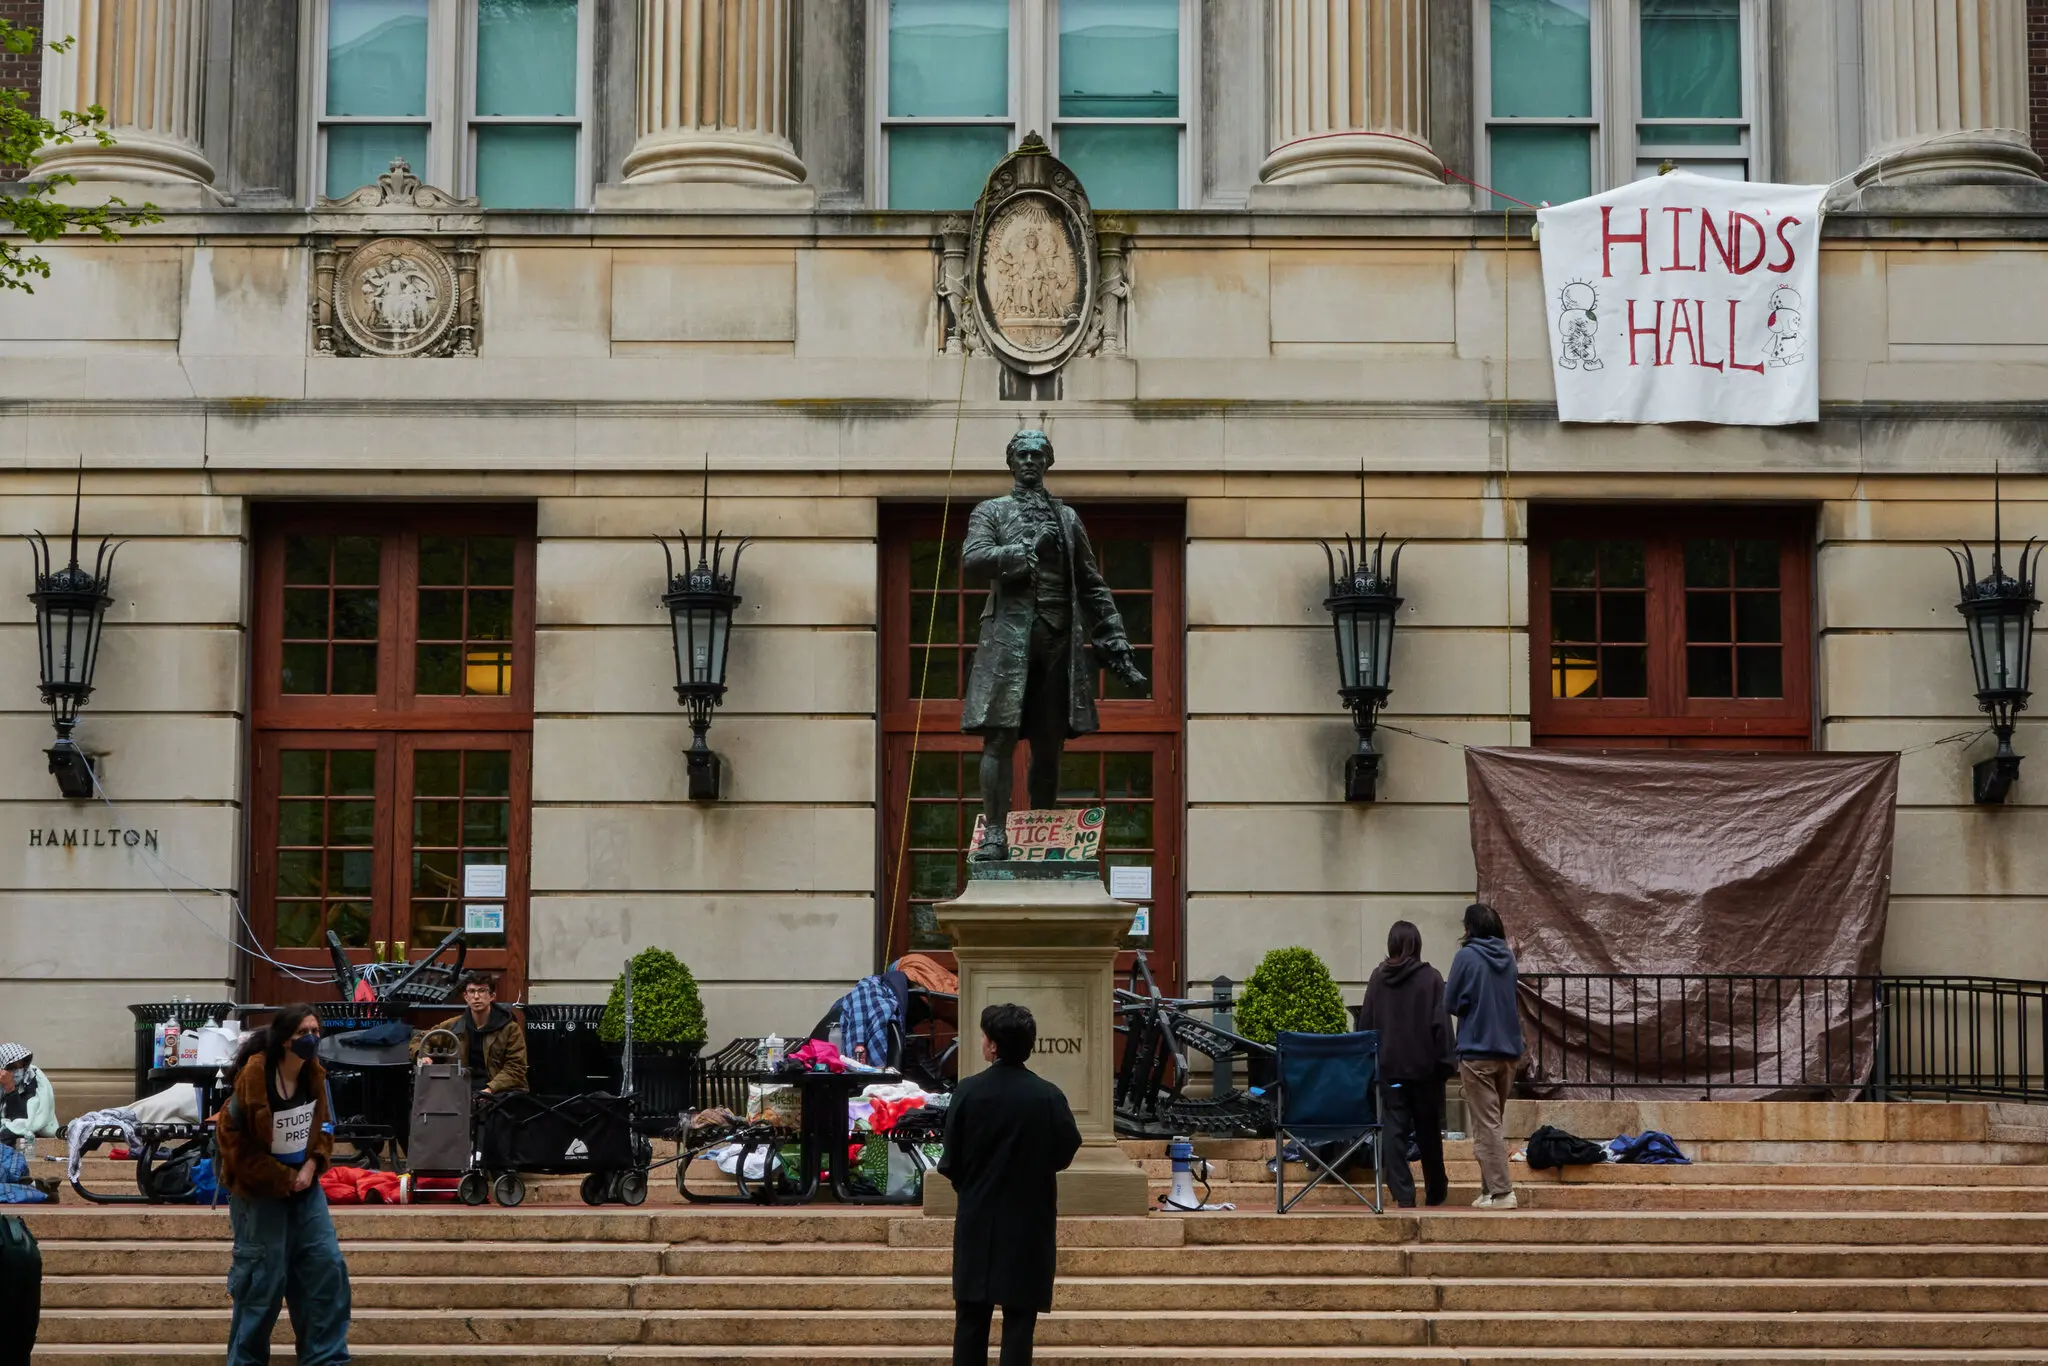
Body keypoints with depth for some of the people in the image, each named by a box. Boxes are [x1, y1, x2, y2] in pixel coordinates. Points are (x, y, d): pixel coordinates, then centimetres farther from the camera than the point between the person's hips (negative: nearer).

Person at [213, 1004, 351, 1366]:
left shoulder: (314, 1073, -2)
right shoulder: (254, 1075, -22)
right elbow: (233, 1137, -17)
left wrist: (312, 1166, -8)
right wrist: (280, 1179, -15)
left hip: (303, 1184, 6)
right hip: (258, 1188, -6)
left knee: (327, 1266, 1)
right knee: (264, 1278, -3)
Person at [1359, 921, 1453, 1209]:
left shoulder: (1378, 978, 1)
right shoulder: (1431, 978, -6)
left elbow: (1365, 1023, 6)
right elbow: (1440, 1024, -8)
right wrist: (1444, 1062, -2)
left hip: (1388, 1066, 1)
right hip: (1423, 1066, -1)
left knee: (1394, 1130, 1)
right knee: (1428, 1131, 13)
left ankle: (1403, 1193, -8)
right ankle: (1435, 1190, 27)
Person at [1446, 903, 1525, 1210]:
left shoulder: (1467, 957, -10)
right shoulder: (1508, 957, 7)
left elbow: (1452, 1004, -5)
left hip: (1477, 1051, -6)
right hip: (1508, 1049, 6)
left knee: (1486, 1126, -3)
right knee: (1494, 1123, 16)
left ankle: (1501, 1191, -9)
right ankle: (1491, 1188, 17)